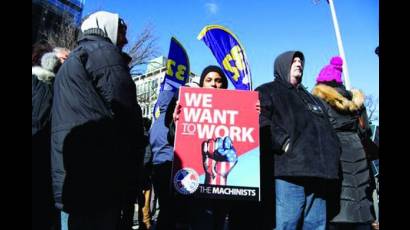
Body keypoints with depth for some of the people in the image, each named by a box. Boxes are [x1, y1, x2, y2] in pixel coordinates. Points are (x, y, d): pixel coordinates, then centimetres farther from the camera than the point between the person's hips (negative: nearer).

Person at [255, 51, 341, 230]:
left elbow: (326, 128, 34)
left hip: (318, 171, 7)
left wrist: (333, 151, 17)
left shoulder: (310, 97, 33)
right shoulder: (268, 91, 9)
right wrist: (284, 143, -18)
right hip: (290, 170, -7)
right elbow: (260, 122, -9)